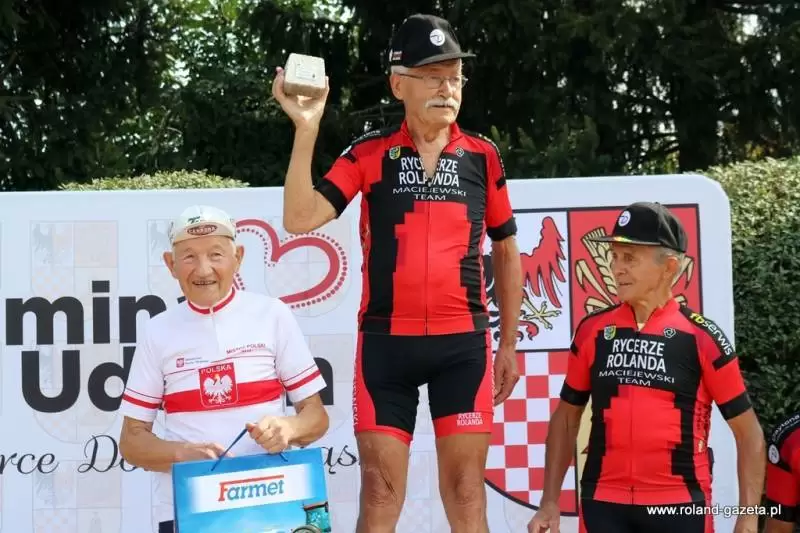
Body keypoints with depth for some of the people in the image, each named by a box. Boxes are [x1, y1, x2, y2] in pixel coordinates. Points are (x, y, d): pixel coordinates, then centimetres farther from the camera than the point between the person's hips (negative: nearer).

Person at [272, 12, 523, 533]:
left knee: (465, 489, 3)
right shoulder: (370, 153, 1)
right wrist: (306, 130, -17)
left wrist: (509, 343, 11)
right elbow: (300, 219, -10)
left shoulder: (483, 155, 6)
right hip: (386, 340, -1)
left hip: (464, 341, 1)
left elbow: (506, 251, 14)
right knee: (380, 490, 2)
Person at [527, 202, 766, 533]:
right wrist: (550, 502, 7)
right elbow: (567, 417, 14)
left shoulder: (702, 337, -4)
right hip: (604, 505, 2)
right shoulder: (593, 331, 5)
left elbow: (748, 432, 0)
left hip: (681, 506, -2)